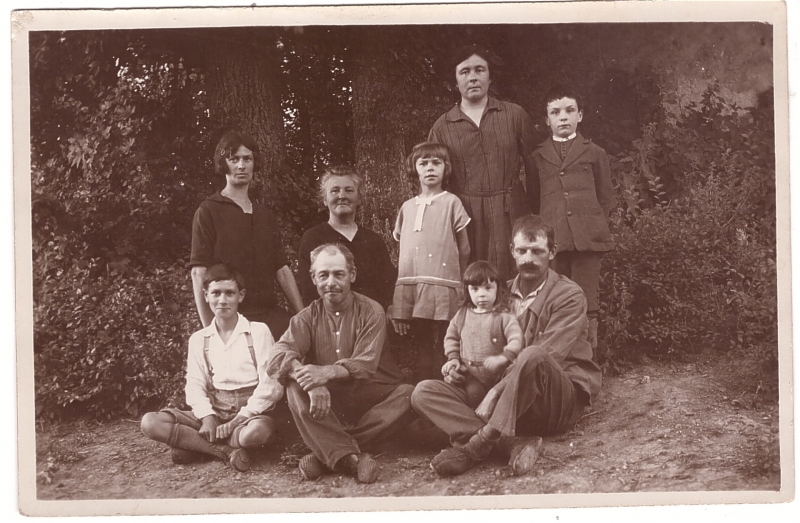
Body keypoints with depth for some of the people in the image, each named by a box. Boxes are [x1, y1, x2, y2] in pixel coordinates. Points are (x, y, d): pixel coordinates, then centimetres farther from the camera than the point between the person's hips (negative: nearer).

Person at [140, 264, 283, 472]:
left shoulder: (258, 331, -1)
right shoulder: (198, 339, 10)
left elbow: (271, 385, -8)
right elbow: (195, 386, 3)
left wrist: (240, 418, -15)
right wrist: (207, 417, -16)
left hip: (250, 413, -3)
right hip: (213, 413, 3)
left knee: (259, 431, -40)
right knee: (150, 422, -17)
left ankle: (192, 444, -16)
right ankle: (225, 449, -21)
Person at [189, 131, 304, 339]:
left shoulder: (265, 216, 18)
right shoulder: (209, 211, 0)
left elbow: (282, 270, 16)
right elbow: (199, 273, -8)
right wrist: (209, 328, -15)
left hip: (271, 316, 5)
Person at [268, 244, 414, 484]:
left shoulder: (371, 311, 0)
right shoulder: (308, 317, 6)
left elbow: (366, 364, -14)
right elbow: (280, 355, -13)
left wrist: (327, 372, -35)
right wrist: (313, 382, -35)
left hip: (370, 396, -1)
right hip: (327, 400, 1)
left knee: (408, 394, -29)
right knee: (295, 386, -27)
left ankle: (328, 452, -33)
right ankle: (349, 457, -40)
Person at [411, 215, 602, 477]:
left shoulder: (569, 295, -1)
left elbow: (548, 356, -15)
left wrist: (495, 392, -23)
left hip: (559, 402, -5)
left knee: (533, 356, -39)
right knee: (424, 392, -16)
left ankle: (476, 444, -34)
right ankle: (512, 443, -35)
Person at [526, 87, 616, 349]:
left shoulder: (595, 154, 13)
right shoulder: (537, 157, 14)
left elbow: (607, 199, 15)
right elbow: (533, 200, 17)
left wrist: (592, 225, 4)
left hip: (587, 238, 0)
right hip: (551, 239, 1)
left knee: (587, 304, -1)